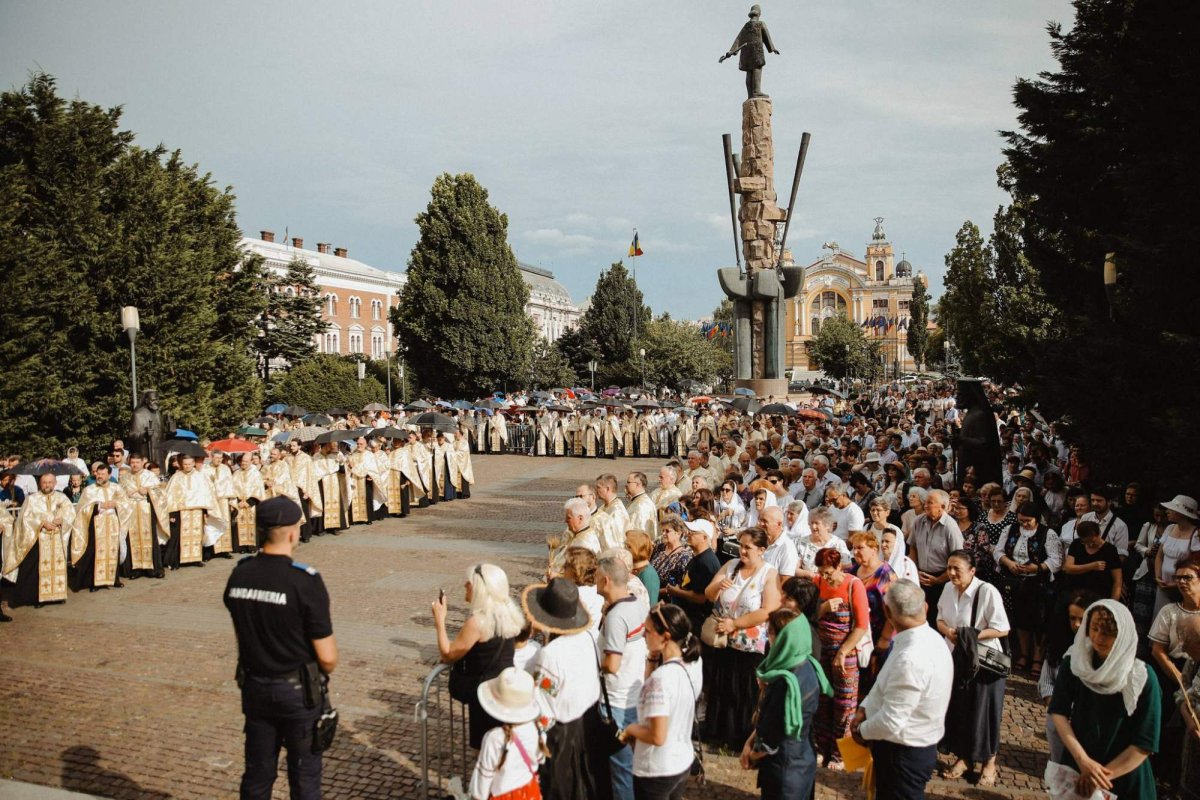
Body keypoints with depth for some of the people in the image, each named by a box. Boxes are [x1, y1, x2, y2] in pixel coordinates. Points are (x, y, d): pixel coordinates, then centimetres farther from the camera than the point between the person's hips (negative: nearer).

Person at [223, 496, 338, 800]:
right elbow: (327, 658, -19)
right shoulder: (305, 581, -23)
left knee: (257, 775, 20)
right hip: (298, 691, -5)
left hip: (254, 686, 5)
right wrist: (323, 672, 2)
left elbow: (242, 636, 7)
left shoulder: (239, 575, -6)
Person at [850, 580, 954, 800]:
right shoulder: (928, 638, -2)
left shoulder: (910, 658, -33)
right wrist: (864, 709, 1)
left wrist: (862, 731, -10)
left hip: (903, 754, -8)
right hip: (914, 746, 9)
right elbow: (887, 684, 11)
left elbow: (890, 722, -28)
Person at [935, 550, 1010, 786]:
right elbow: (940, 618, 10)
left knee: (982, 711, 8)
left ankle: (989, 761, 28)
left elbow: (1002, 629, -18)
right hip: (955, 658, 6)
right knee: (957, 709, 13)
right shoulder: (949, 589, -1)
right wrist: (947, 630, -11)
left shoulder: (987, 591, -21)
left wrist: (972, 636, -25)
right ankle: (963, 757, 32)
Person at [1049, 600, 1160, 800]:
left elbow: (1145, 744, -17)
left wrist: (1103, 775, -17)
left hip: (1124, 777, -2)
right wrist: (1083, 761, -21)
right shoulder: (1073, 663, -11)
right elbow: (1058, 712, -11)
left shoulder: (1143, 678, -18)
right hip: (1076, 765, 2)